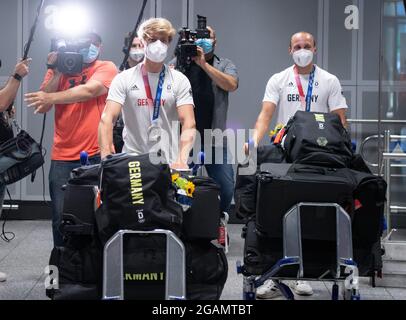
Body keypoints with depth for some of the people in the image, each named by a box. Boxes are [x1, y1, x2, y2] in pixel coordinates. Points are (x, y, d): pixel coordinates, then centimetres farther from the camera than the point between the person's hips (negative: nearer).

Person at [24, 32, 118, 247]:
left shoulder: (106, 68, 3)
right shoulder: (60, 69, 12)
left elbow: (89, 90, -17)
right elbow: (42, 108, 3)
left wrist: (51, 97, -25)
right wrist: (56, 72, -3)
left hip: (96, 156, -2)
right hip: (63, 157, 2)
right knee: (61, 218, 1)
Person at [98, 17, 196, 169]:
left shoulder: (179, 81, 3)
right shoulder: (124, 79, 2)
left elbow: (189, 123, -7)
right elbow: (107, 119, -7)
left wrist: (181, 161, -23)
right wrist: (107, 158, -23)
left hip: (169, 163, 0)